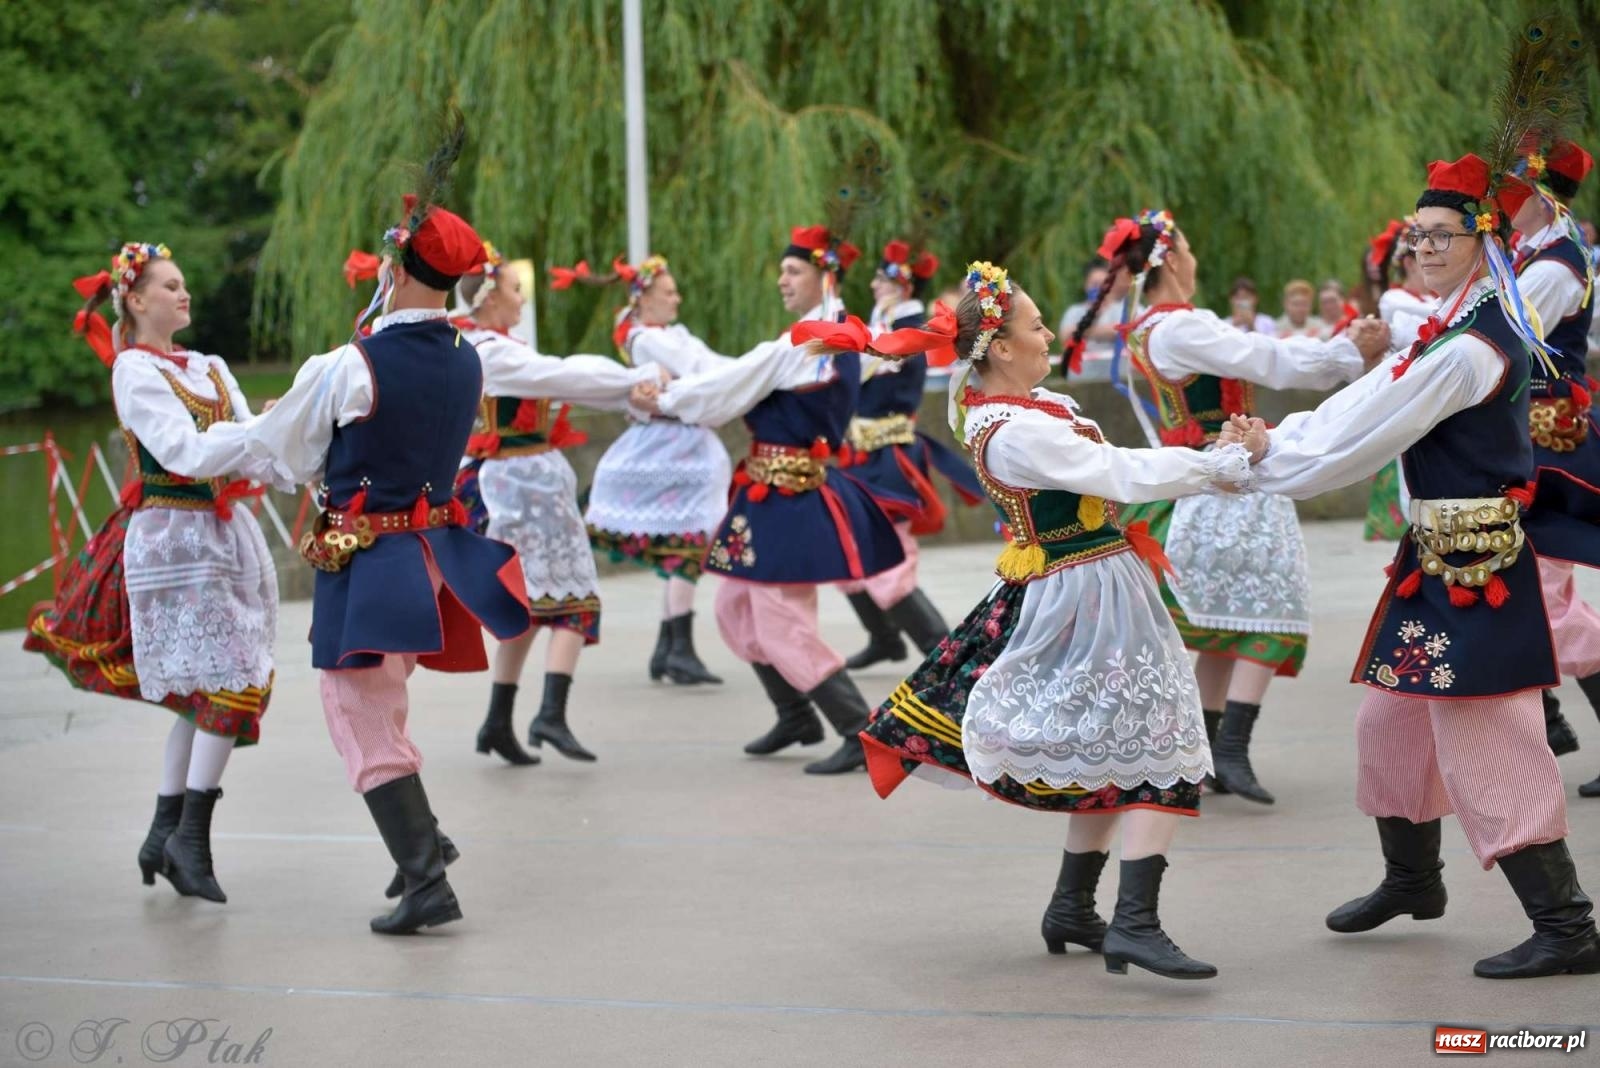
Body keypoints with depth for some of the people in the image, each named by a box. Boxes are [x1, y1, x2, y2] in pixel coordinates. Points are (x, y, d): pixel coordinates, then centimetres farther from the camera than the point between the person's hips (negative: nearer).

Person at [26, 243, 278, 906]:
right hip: (173, 538, -8)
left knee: (201, 694, 10)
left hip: (223, 532, 8)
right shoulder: (134, 371, -8)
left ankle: (165, 836, 18)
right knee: (234, 684, -12)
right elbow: (188, 454, -19)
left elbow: (251, 453, 6)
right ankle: (190, 837, -6)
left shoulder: (208, 369, 15)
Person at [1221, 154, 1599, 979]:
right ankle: (1412, 880, 39)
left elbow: (1368, 438, -19)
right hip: (1441, 560, 10)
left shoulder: (1468, 348, -20)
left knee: (1483, 742, -8)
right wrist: (1274, 438, -1)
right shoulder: (1461, 329, 12)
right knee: (1392, 718, 20)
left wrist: (1267, 461, -10)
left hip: (1474, 570, -10)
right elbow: (1366, 406, 10)